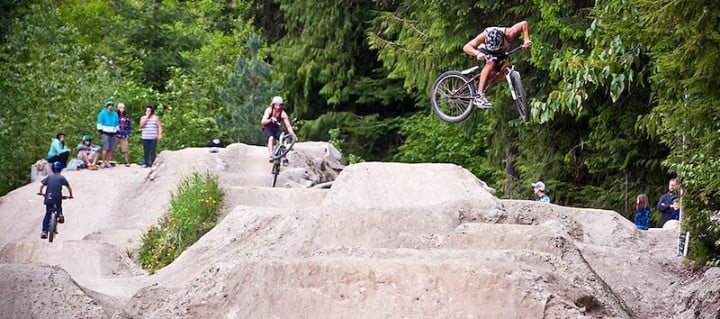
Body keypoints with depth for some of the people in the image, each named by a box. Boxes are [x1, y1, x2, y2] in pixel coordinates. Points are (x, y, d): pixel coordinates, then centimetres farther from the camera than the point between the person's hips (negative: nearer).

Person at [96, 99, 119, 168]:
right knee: (106, 148, -13)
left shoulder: (115, 114, 16)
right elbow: (100, 122, 2)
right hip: (106, 133, -5)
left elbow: (117, 123, 23)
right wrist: (100, 130, -4)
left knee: (111, 149, 1)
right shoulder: (103, 113, 2)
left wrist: (117, 130, 17)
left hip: (113, 133, 5)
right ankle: (104, 162, -7)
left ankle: (107, 161, 8)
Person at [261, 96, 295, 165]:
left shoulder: (283, 114, -18)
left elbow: (288, 126, -17)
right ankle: (271, 156, -41)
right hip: (268, 128, -2)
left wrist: (293, 135, -29)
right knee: (271, 138, -32)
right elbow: (263, 122, -32)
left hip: (277, 128, 2)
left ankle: (284, 158, -15)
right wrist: (271, 119, -50)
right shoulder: (269, 110, -21)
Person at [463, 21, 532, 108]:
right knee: (491, 63, -35)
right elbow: (466, 47, -43)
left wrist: (526, 39, -36)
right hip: (485, 52, -5)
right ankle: (479, 96, -41)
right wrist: (477, 53, -61)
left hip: (501, 54, 5)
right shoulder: (484, 35, -38)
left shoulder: (508, 34, -36)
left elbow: (524, 24, -26)